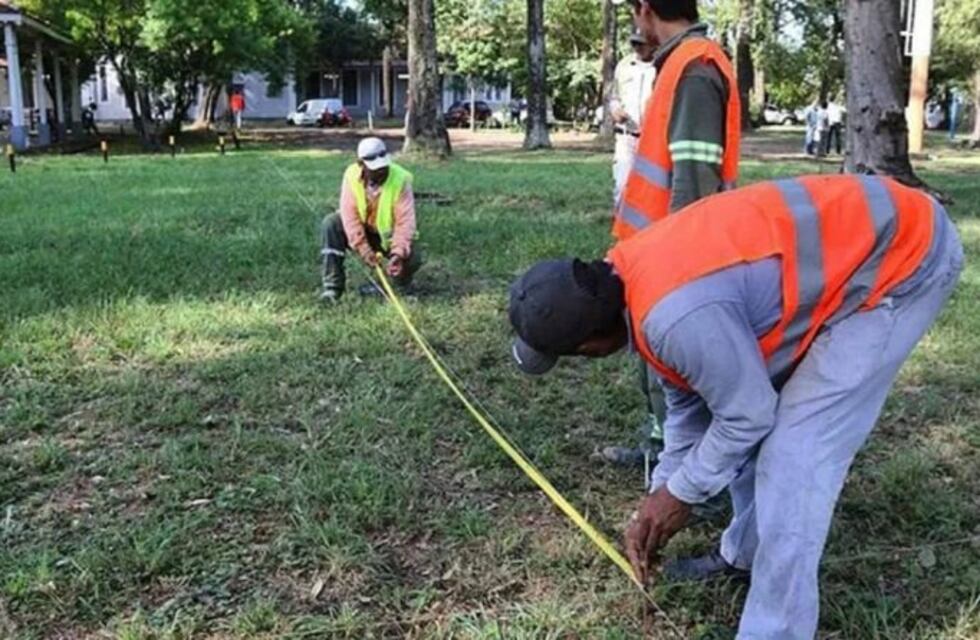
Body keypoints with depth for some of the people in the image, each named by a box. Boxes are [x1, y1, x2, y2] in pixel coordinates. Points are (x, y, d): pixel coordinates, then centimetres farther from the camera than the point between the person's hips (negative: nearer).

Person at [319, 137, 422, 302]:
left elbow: (405, 222, -27)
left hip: (389, 236, -2)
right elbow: (350, 215, -22)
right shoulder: (352, 175, -17)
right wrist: (363, 249, -31)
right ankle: (333, 286, -18)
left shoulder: (400, 179, -24)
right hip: (363, 232, 2)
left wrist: (398, 253, -40)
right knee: (331, 224, -23)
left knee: (412, 258, -30)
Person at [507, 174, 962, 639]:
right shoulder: (624, 278, -1)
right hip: (851, 238, 9)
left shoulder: (676, 314, -32)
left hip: (902, 258, -9)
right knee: (767, 426, 16)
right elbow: (687, 396, 11)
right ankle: (745, 554, 37)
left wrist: (680, 492, -3)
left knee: (794, 453, -11)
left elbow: (748, 414, -17)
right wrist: (661, 490, 15)